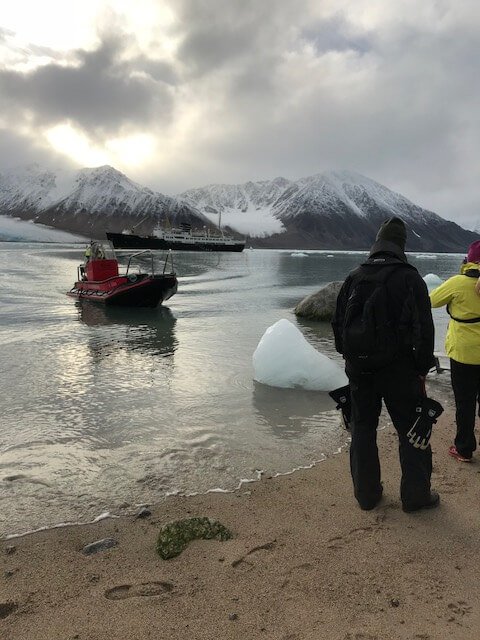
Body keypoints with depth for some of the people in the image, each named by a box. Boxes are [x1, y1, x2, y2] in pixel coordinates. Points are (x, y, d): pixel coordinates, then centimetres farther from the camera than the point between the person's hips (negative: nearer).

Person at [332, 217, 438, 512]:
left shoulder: (354, 277, 5)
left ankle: (367, 493, 24)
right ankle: (416, 495, 21)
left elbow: (338, 323, 10)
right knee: (411, 431, 11)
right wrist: (423, 369, -1)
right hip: (398, 369, -4)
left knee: (362, 428, 14)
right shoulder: (410, 278, -9)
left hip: (358, 368, 4)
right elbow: (424, 329, -11)